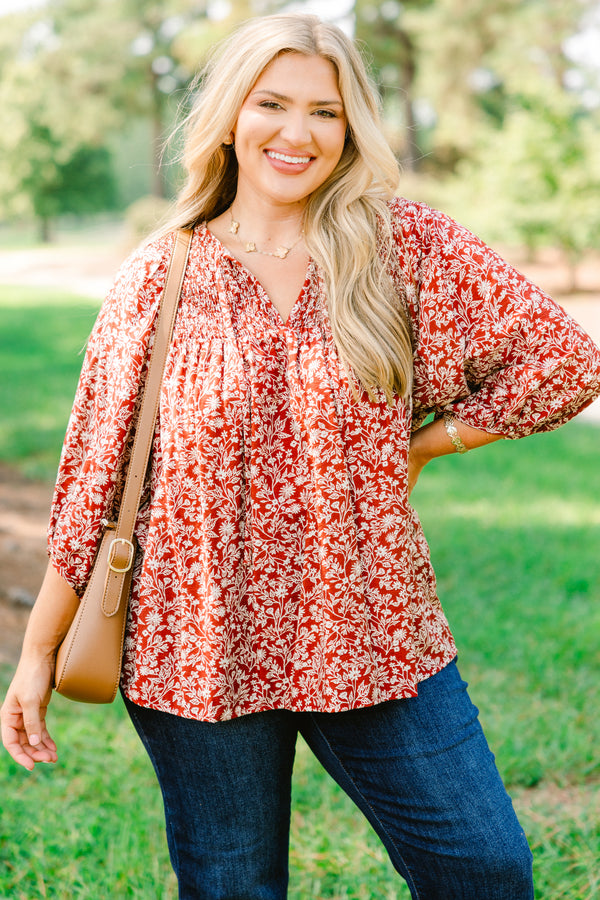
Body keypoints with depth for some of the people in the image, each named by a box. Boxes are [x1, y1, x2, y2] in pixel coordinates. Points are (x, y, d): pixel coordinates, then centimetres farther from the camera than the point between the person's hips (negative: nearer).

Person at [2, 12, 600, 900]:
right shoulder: (160, 276, -1)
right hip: (198, 643, 0)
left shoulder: (408, 246, -2)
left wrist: (420, 443, -3)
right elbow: (94, 478, 2)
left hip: (374, 635, 1)